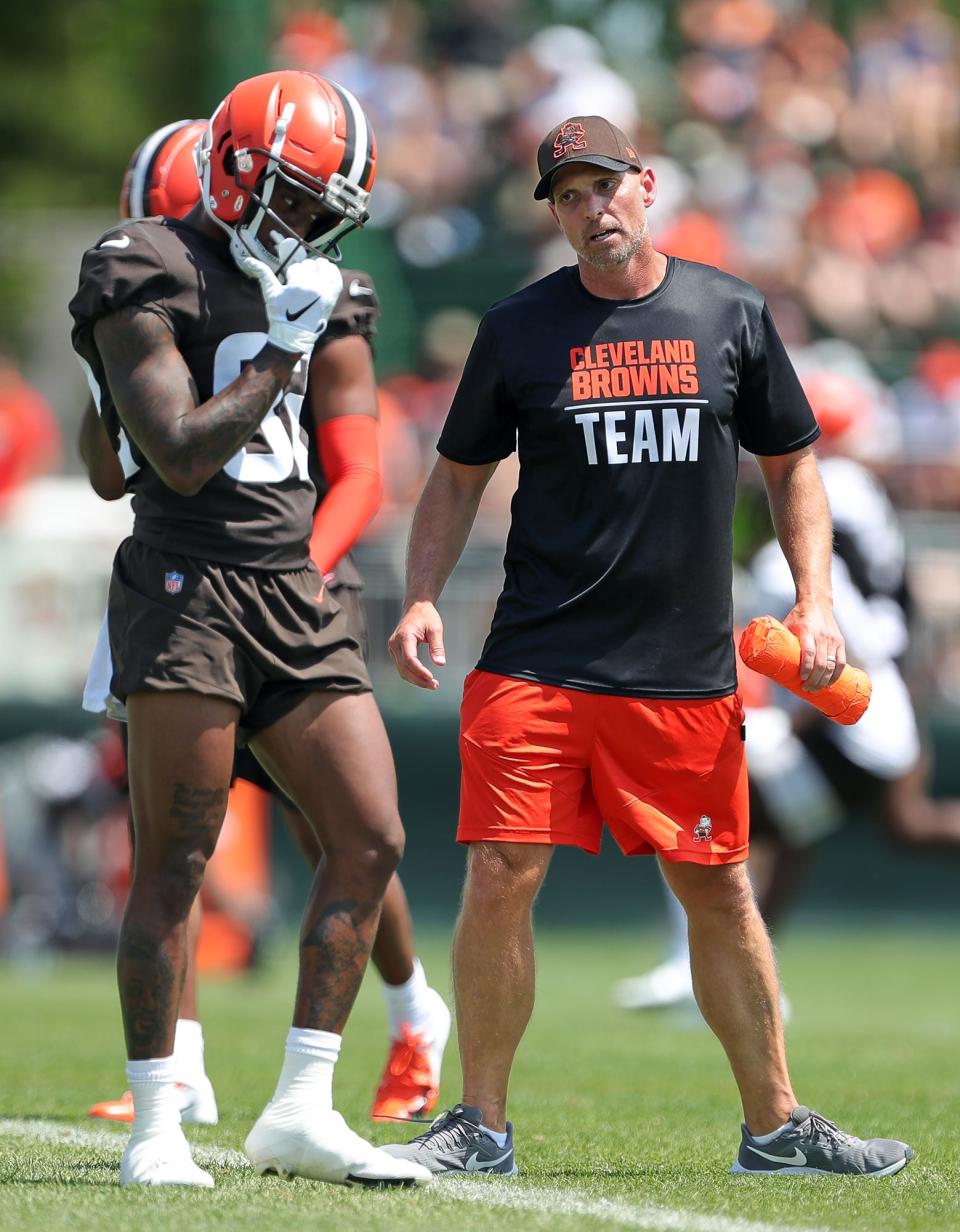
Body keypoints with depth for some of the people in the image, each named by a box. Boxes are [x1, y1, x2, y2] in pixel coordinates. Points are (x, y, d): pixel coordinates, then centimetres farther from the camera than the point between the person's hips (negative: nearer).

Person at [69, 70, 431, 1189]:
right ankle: (154, 1128, 1)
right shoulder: (151, 280, -8)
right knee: (173, 863, -6)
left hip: (292, 591, 8)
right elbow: (181, 457, -15)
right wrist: (283, 347, -12)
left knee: (370, 840, 2)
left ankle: (299, 1114, 6)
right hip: (190, 584, -8)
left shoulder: (284, 284, 17)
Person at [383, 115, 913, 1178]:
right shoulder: (519, 329, 3)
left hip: (689, 676, 1)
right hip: (537, 662, -1)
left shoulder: (730, 315, 6)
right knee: (500, 881, -8)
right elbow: (459, 476, 11)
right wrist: (420, 600, -3)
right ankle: (481, 1127, 4)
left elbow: (790, 464, 14)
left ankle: (775, 1125, 18)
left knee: (718, 893, 7)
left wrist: (814, 602, 2)